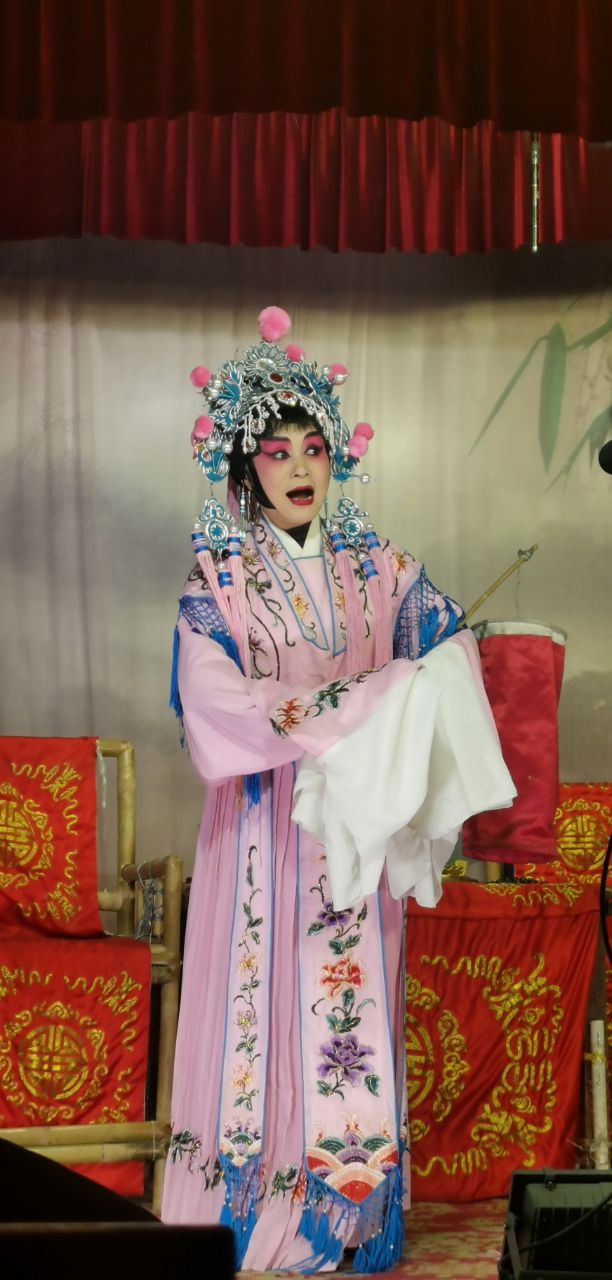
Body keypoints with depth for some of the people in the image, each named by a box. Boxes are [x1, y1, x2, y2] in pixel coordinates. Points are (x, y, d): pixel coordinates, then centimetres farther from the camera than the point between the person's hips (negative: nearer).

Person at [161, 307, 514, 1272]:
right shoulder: (218, 582, -1)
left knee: (354, 1009, 2)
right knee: (264, 1011, -2)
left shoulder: (379, 569, 9)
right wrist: (353, 707, -18)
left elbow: (450, 658, 0)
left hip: (359, 822, 3)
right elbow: (219, 707, -14)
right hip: (265, 827, -2)